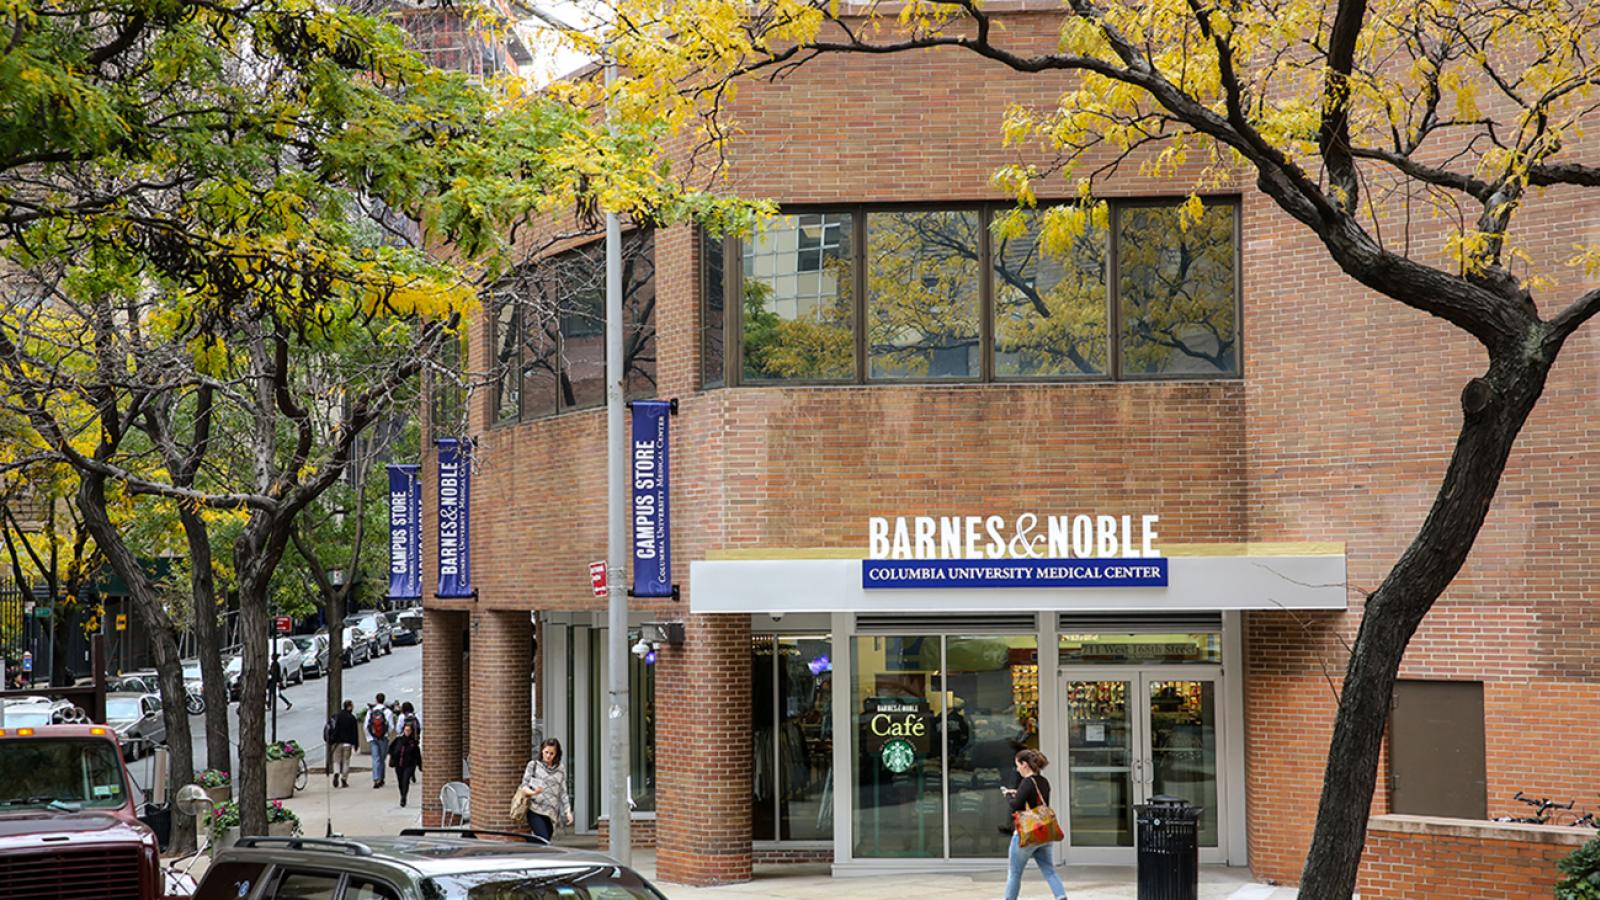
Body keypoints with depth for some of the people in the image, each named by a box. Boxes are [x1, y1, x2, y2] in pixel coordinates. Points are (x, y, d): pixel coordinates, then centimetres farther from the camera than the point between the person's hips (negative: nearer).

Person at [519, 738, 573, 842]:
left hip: (550, 814, 3)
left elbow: (563, 793, 13)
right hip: (535, 811, -3)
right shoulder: (533, 765, 6)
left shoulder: (560, 770, 13)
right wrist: (533, 792, -18)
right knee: (543, 840, -18)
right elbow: (524, 785, 4)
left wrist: (568, 811, 3)